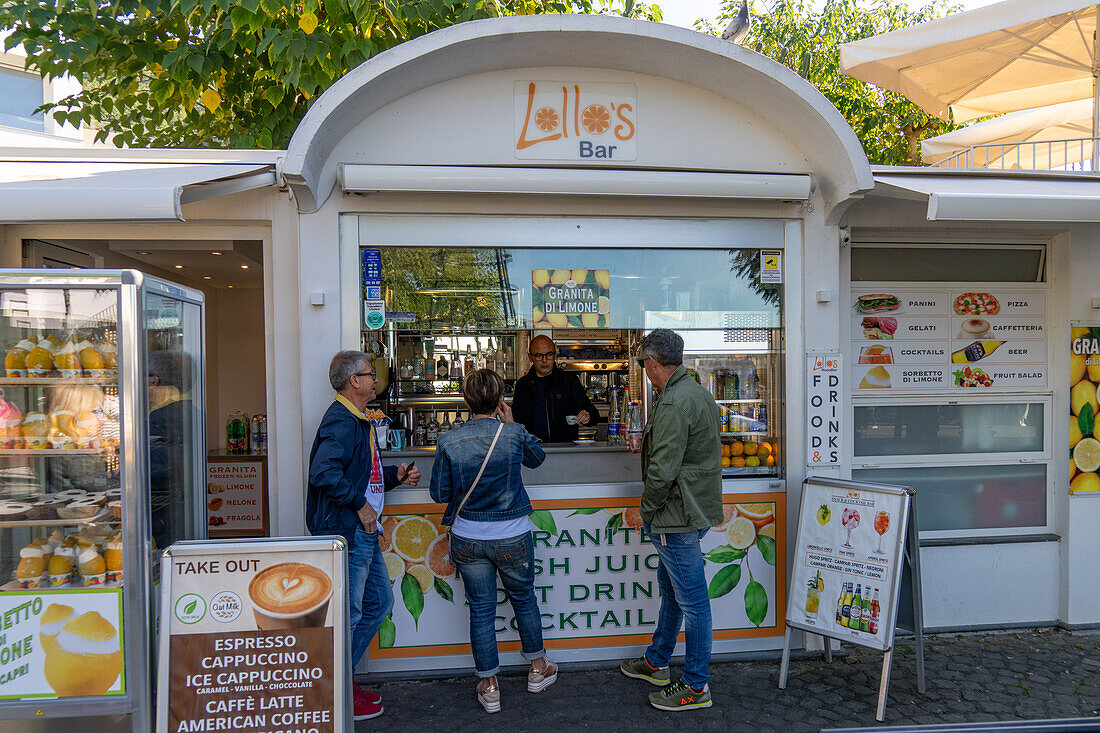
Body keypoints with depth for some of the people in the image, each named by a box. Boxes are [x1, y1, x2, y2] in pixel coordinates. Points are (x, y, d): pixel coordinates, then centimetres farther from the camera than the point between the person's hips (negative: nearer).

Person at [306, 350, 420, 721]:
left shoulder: (358, 421, 17)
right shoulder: (341, 422, -17)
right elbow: (323, 472, -31)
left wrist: (395, 475, 10)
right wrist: (360, 504, -22)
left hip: (363, 531, 11)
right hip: (345, 532, -11)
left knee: (379, 601, 17)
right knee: (348, 613, 0)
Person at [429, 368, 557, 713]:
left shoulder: (449, 442, -11)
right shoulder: (515, 435, -13)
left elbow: (439, 494, -3)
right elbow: (537, 458, 10)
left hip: (468, 539, 0)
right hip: (513, 536, 0)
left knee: (481, 609, 13)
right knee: (524, 599, 21)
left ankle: (489, 687, 24)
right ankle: (538, 668, 39)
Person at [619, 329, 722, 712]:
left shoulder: (673, 404, -22)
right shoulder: (699, 392, 12)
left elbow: (662, 469, -25)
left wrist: (647, 509, -11)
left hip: (678, 515, -11)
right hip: (695, 507, 11)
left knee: (691, 599, 0)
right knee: (670, 590, 22)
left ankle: (696, 686, 13)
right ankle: (656, 662, 38)